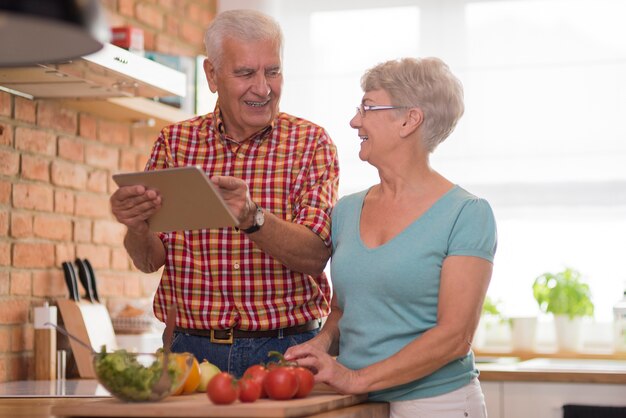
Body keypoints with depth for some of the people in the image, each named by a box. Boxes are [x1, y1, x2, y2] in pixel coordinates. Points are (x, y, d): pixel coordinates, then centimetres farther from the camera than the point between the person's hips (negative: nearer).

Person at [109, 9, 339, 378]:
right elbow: (150, 260, 3)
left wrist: (252, 217, -28)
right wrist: (138, 226, -19)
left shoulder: (311, 142, 1)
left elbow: (316, 255, -11)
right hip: (192, 347, 2)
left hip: (286, 350, -2)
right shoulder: (175, 142, 8)